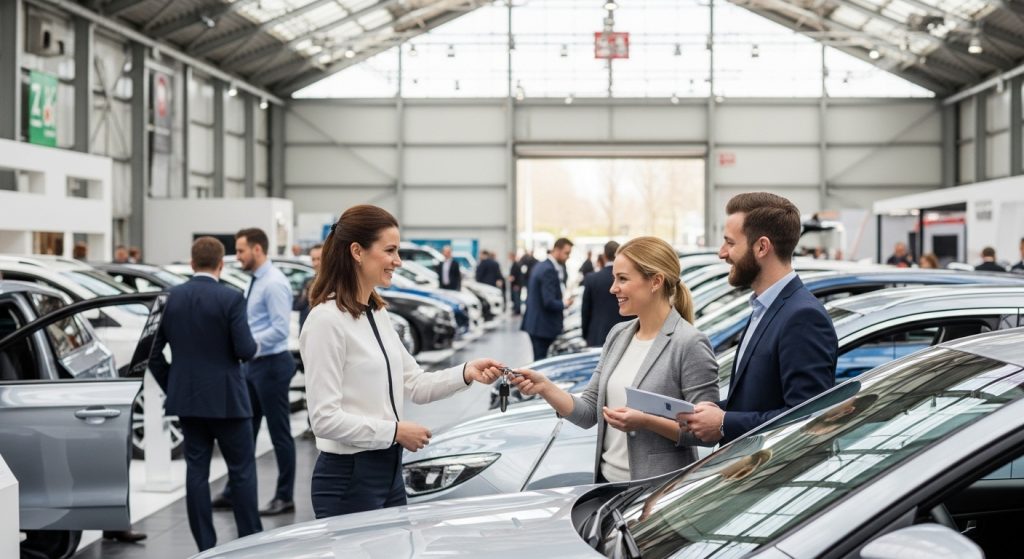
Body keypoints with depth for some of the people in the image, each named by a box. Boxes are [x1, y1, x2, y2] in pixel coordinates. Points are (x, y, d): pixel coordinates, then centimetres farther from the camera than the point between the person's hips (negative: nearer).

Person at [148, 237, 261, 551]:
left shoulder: (171, 297, 2)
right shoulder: (230, 299, -12)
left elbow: (153, 352, 4)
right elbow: (245, 350, -15)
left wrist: (171, 388, 14)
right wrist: (254, 345, 7)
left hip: (186, 398, 4)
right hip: (226, 398, -4)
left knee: (196, 469, 8)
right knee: (242, 470, 5)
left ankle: (205, 547, 11)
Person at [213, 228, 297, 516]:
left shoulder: (274, 283, -16)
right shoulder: (255, 282, 12)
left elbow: (280, 329, -23)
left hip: (272, 364, -10)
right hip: (253, 364, 10)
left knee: (279, 433, 1)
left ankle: (284, 497, 9)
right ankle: (234, 492, 21)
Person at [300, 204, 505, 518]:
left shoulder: (378, 314, 10)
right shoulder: (327, 320, -17)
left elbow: (415, 385, 11)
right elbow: (325, 418, -20)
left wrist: (466, 374, -4)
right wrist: (395, 431, -16)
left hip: (389, 471, 8)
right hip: (348, 479, -8)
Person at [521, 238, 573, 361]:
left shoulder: (541, 266, 12)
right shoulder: (549, 270, -18)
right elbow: (549, 302, -23)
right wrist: (565, 303, -6)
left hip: (535, 324, 10)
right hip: (543, 327, -10)